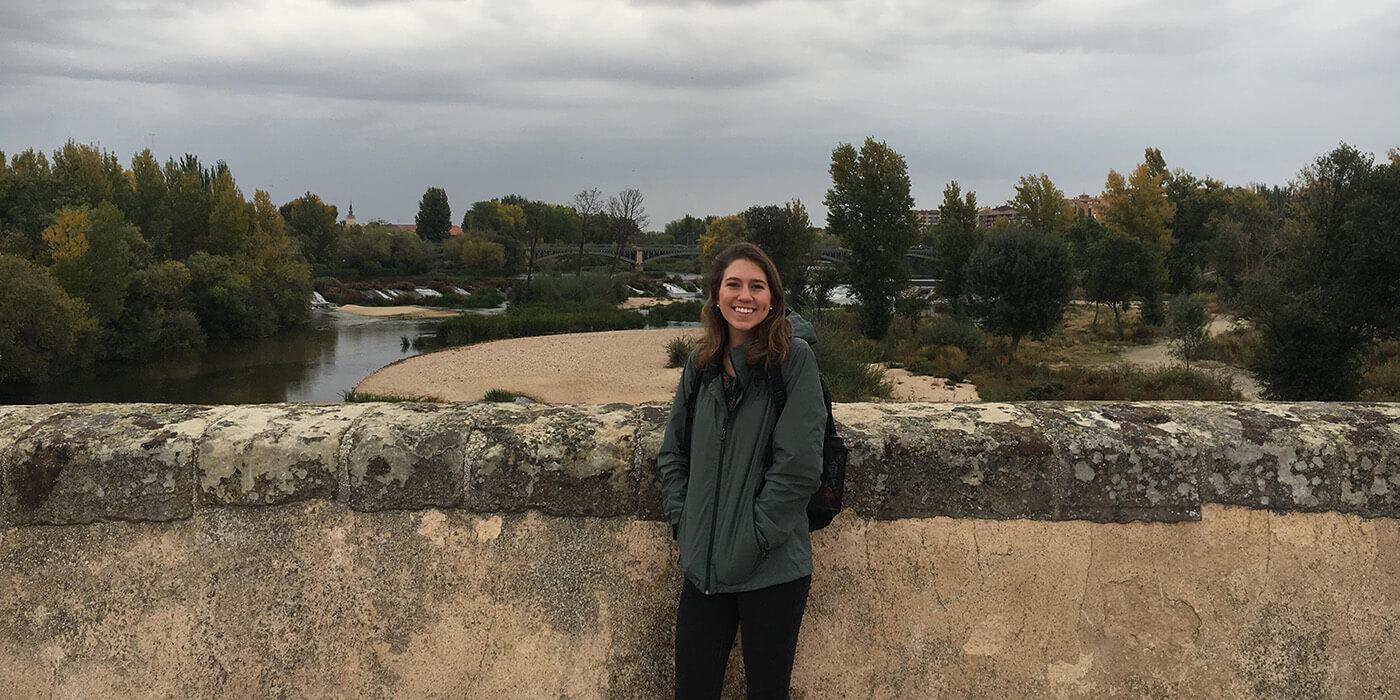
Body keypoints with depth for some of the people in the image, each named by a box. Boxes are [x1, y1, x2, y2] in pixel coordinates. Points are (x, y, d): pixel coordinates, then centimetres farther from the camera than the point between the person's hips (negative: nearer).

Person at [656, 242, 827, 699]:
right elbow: (673, 452, 15)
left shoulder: (794, 357, -9)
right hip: (703, 566, 5)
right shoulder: (701, 365, 7)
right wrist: (682, 521, 4)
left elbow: (799, 466, -14)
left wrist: (752, 539, -14)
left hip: (772, 570, -4)